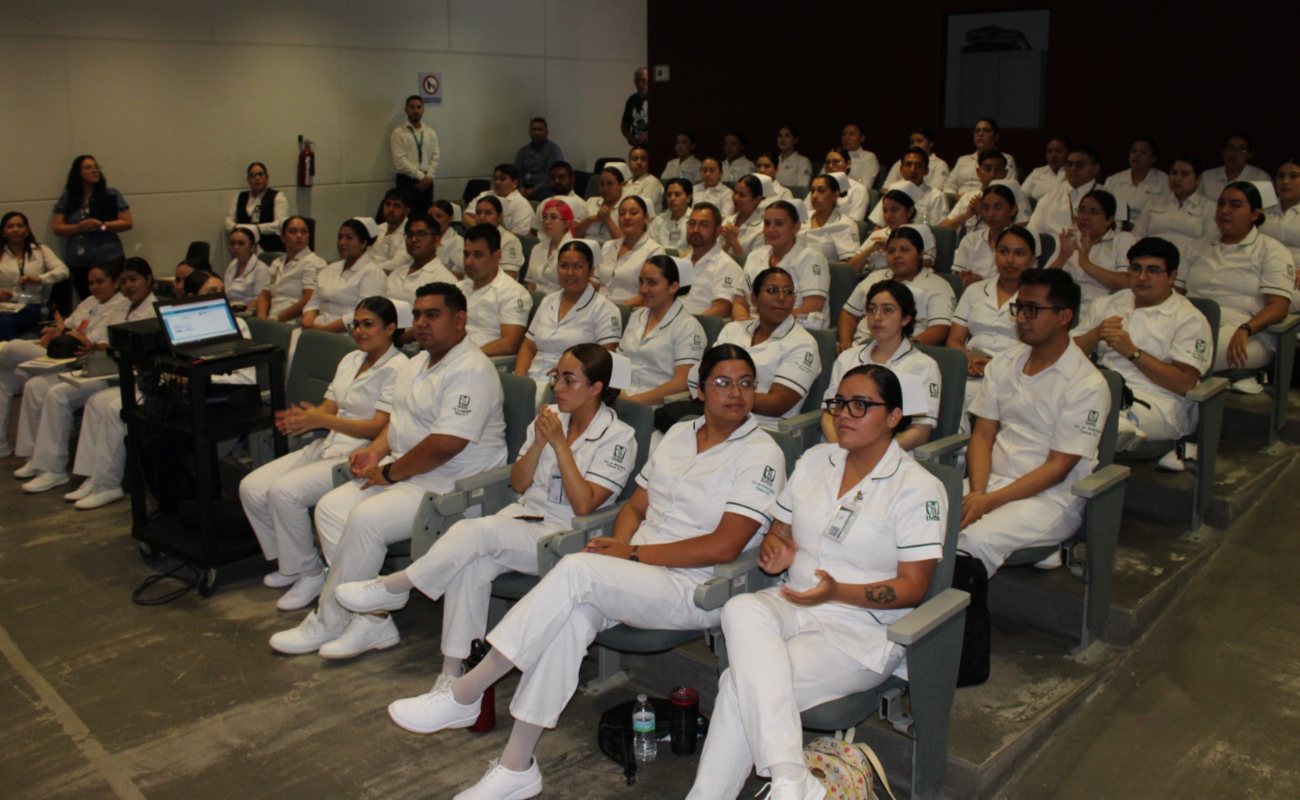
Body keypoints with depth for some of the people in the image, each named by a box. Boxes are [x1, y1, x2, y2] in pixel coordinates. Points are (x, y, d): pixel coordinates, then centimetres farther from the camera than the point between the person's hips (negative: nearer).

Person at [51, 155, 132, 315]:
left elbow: (128, 222, 0)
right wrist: (79, 227, -11)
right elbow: (57, 228, 7)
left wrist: (102, 226, -14)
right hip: (77, 263, 2)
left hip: (108, 260, -2)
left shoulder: (111, 195, 5)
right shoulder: (67, 198, 10)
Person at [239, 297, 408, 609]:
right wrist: (300, 419, -11)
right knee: (251, 487, -3)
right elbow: (328, 408, 12)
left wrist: (321, 420, -24)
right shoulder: (350, 360, 17)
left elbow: (378, 428, -17)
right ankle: (289, 562, 14)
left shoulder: (397, 368, -10)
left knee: (284, 491, -26)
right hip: (327, 447, 9)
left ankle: (310, 572, -6)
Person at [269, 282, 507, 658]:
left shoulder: (471, 371, -18)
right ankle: (374, 618, -4)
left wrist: (390, 473, -15)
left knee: (366, 519, -25)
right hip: (404, 469, 10)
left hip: (451, 483, -10)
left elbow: (445, 444, -25)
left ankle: (327, 622, -4)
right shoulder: (415, 364, 16)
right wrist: (376, 449, 6)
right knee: (330, 507, -6)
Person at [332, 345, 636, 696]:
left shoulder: (618, 436, -6)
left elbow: (583, 504, -14)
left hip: (564, 536, -5)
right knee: (470, 566, -27)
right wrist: (538, 443, -5)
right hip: (522, 516, 5)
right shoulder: (548, 416, 13)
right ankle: (453, 670, -18)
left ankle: (393, 588, -14)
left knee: (481, 531, -31)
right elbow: (518, 484, 11)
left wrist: (559, 444, -16)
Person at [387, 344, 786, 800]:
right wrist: (618, 546, -4)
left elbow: (724, 546, -14)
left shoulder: (761, 454, -5)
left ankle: (463, 696, -19)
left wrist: (633, 554, -12)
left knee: (576, 570, -29)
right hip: (635, 575, 6)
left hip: (695, 590, -5)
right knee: (572, 614, -27)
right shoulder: (677, 435, 16)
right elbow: (635, 507, 19)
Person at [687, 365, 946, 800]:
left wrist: (838, 592, -24)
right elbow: (779, 529, 20)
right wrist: (772, 549, -6)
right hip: (793, 606, 6)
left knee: (743, 683, -28)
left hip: (863, 630, -5)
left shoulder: (919, 488, -6)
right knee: (741, 610, -31)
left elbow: (913, 587, -9)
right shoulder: (815, 460, 13)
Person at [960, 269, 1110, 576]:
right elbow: (982, 435, 8)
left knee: (976, 539, -34)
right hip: (991, 480, 6)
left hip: (1052, 496, -5)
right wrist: (976, 492, -11)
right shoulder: (1003, 364, 10)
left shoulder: (1088, 385, -9)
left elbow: (1057, 468, -12)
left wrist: (989, 501, -19)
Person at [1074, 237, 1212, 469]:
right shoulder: (1106, 305, 22)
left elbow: (1185, 384, -6)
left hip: (1158, 402, -5)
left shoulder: (1190, 319, 6)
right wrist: (1096, 335, -4)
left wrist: (1132, 352, -10)